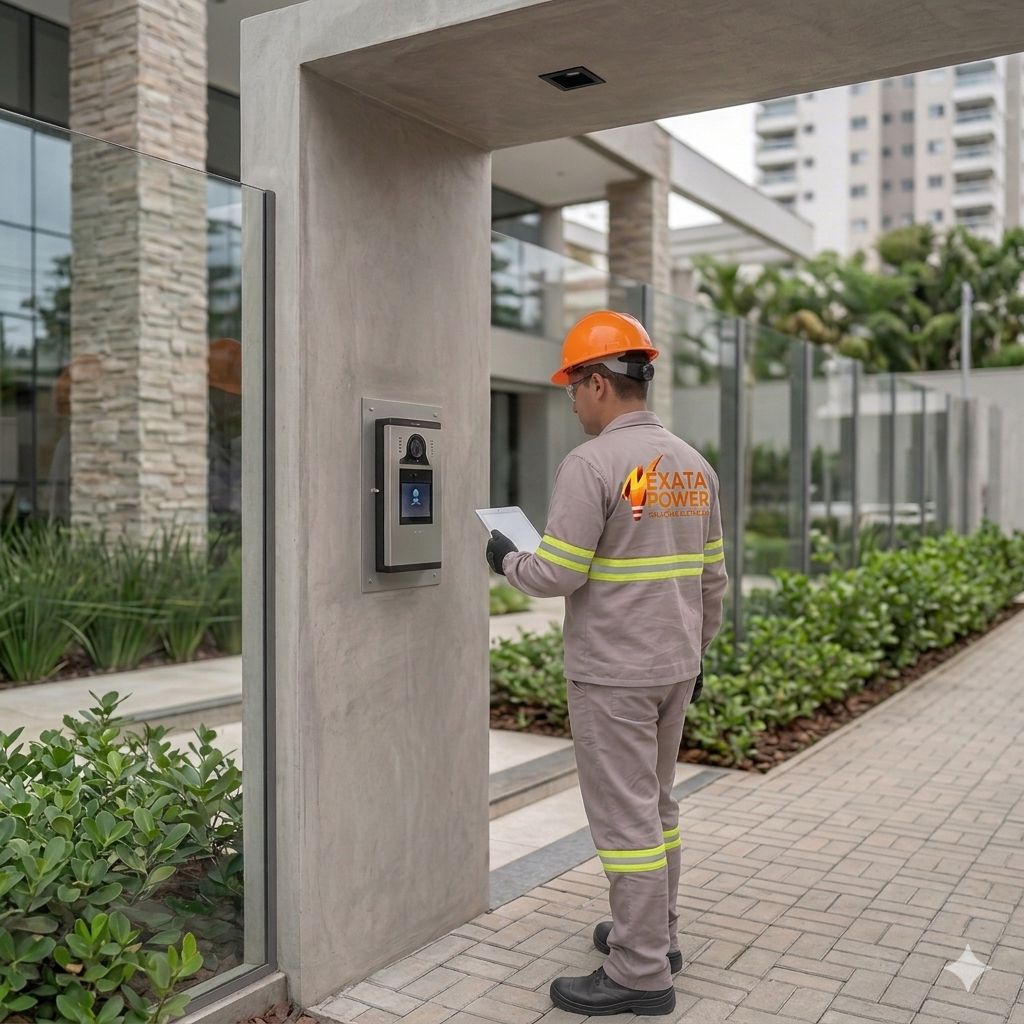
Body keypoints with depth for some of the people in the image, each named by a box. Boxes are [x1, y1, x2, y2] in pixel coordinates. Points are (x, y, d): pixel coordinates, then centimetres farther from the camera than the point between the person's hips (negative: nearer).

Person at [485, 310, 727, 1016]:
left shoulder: (593, 464, -17)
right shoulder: (694, 464, 7)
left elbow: (558, 575, -19)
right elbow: (713, 577, 12)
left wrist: (507, 559, 1)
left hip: (612, 674, -8)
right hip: (675, 667, 8)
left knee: (626, 818, 1)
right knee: (657, 805, 20)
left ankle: (641, 973, 11)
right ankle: (654, 933, 33)